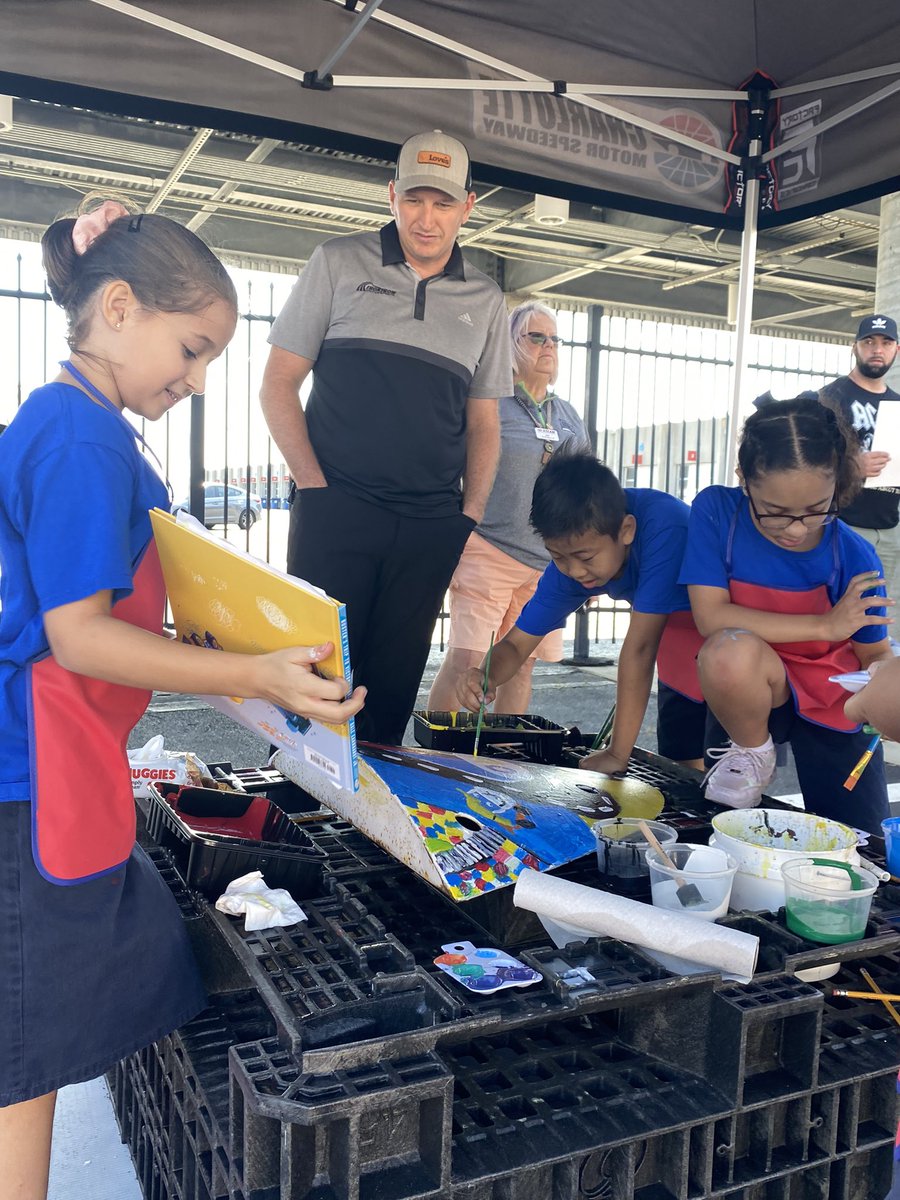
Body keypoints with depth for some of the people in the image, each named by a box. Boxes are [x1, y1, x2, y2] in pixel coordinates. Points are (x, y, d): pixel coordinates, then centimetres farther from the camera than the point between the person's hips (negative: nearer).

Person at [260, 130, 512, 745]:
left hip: (430, 529, 3)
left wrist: (470, 516, 4)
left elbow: (483, 423, 17)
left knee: (394, 684, 7)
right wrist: (315, 486, -6)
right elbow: (279, 382, 5)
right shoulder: (339, 263, 7)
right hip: (336, 509, -2)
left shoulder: (486, 301, 14)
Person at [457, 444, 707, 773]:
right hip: (678, 626, 5)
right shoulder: (572, 555, -18)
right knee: (679, 756, 2)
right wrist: (486, 678, -36)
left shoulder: (662, 527, -39)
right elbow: (517, 642, -13)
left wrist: (618, 753, -34)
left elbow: (640, 646, -38)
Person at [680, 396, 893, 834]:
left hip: (836, 701, 1)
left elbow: (875, 653, -6)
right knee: (730, 651, -37)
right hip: (753, 692, -1)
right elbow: (711, 618, -25)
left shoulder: (854, 556, -18)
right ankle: (753, 755, -5)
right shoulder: (716, 510, -21)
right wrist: (825, 625, -24)